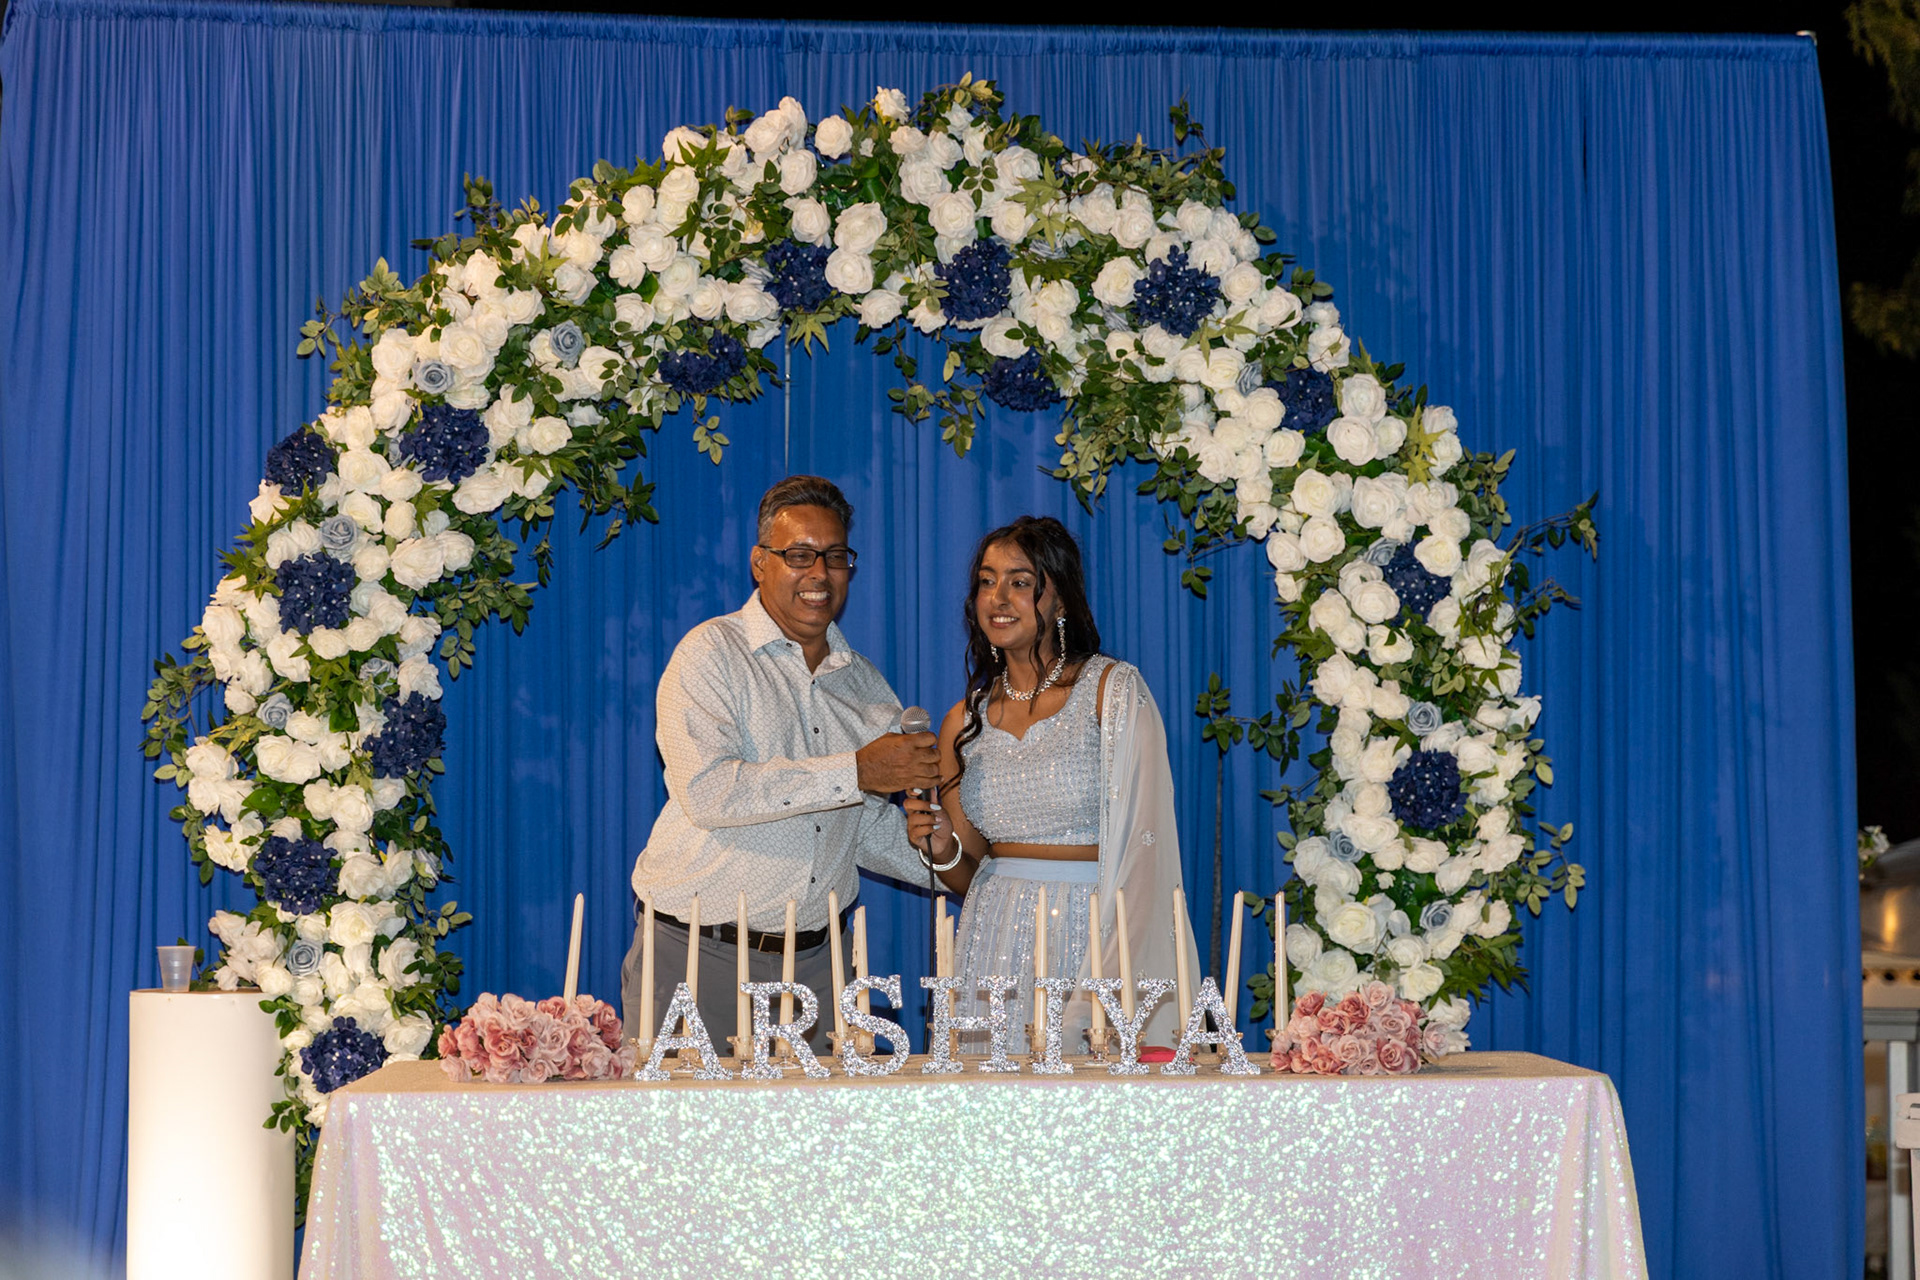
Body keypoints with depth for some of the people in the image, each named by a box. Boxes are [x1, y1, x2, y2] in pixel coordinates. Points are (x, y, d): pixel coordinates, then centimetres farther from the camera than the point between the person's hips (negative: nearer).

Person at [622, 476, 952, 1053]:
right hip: (698, 956, -5)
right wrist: (855, 773, -21)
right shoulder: (711, 653, -5)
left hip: (812, 961, 5)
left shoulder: (865, 685, 14)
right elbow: (707, 791, -20)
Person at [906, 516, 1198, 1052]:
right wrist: (944, 846, -6)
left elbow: (1142, 843, -11)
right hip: (995, 943, 4)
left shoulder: (1114, 689, -3)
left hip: (1094, 928, -4)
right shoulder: (964, 721, 10)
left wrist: (1110, 982, -21)